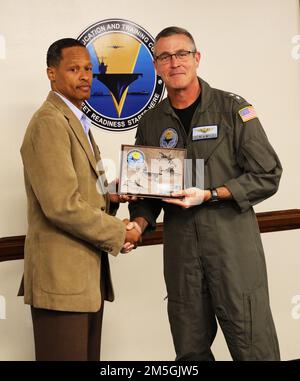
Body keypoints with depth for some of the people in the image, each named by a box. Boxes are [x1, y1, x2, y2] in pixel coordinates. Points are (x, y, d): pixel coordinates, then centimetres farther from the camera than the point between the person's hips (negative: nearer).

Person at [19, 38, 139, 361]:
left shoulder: (75, 121, 17)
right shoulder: (49, 123, -15)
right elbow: (62, 205, -22)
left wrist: (107, 197, 2)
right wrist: (118, 234, -11)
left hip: (86, 272, 10)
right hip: (62, 275, -10)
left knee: (88, 355, 17)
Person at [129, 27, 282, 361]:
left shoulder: (233, 109, -1)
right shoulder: (151, 123, 9)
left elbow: (267, 176, -4)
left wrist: (209, 195, -13)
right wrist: (139, 223, -3)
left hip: (233, 243, -3)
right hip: (180, 248, 3)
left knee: (253, 347, 0)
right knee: (190, 350, 11)